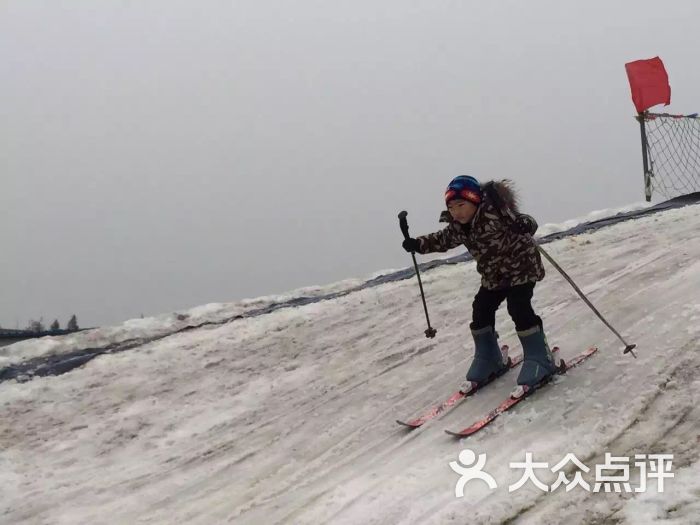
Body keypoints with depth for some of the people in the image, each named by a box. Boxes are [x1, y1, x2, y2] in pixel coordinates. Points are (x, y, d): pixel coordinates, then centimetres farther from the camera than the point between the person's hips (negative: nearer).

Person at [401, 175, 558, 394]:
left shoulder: (494, 213, -31)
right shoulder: (458, 226, -8)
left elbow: (527, 225, -33)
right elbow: (443, 239, 10)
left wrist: (523, 227, -56)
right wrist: (417, 244, -2)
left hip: (521, 267, -8)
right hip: (494, 275, 8)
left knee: (519, 310, -20)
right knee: (480, 311, 6)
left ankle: (540, 361, -8)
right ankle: (489, 362, 23)